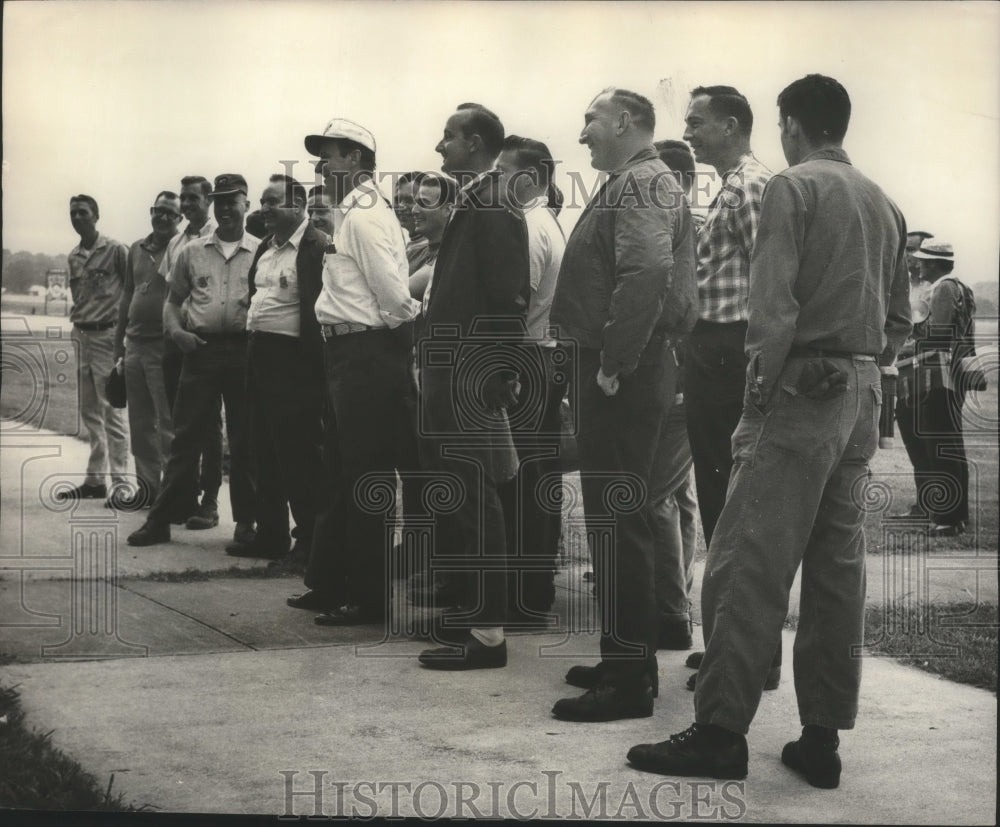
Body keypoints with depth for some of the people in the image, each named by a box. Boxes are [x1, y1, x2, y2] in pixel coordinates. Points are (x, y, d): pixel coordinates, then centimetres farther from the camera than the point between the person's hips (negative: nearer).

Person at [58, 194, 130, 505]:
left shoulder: (116, 250, -6)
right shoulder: (73, 257, 14)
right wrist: (76, 326, 9)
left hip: (107, 335, -7)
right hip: (81, 336, 7)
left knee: (111, 411, -9)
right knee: (89, 412, 10)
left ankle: (120, 484, -7)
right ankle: (95, 479, 17)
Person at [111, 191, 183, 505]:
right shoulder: (137, 249, 15)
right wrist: (118, 343, 18)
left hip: (164, 346, -7)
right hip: (135, 345, 7)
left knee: (168, 423, -5)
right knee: (140, 423, 11)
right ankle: (147, 487, 19)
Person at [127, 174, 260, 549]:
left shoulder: (261, 253, 4)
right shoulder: (192, 252, 11)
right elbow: (172, 301, 15)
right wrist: (176, 331, -3)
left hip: (245, 352, -2)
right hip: (202, 349, 2)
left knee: (244, 441, 4)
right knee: (185, 437, 3)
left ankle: (245, 523, 13)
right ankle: (160, 520, 8)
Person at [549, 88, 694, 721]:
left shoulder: (641, 182, -11)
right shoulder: (637, 183, 22)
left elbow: (646, 272, -27)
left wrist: (613, 364, -24)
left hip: (623, 377, -11)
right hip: (625, 369, 11)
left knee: (617, 524, -8)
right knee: (619, 519, 15)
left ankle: (630, 680, -4)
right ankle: (625, 660, 25)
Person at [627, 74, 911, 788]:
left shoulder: (793, 187, -6)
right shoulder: (883, 203, 15)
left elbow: (774, 304, -14)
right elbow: (900, 319, 17)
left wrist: (759, 393, -10)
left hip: (803, 388, -7)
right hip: (863, 396, 7)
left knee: (753, 565, -6)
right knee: (839, 567, 8)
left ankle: (721, 731, -6)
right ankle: (823, 736, 12)